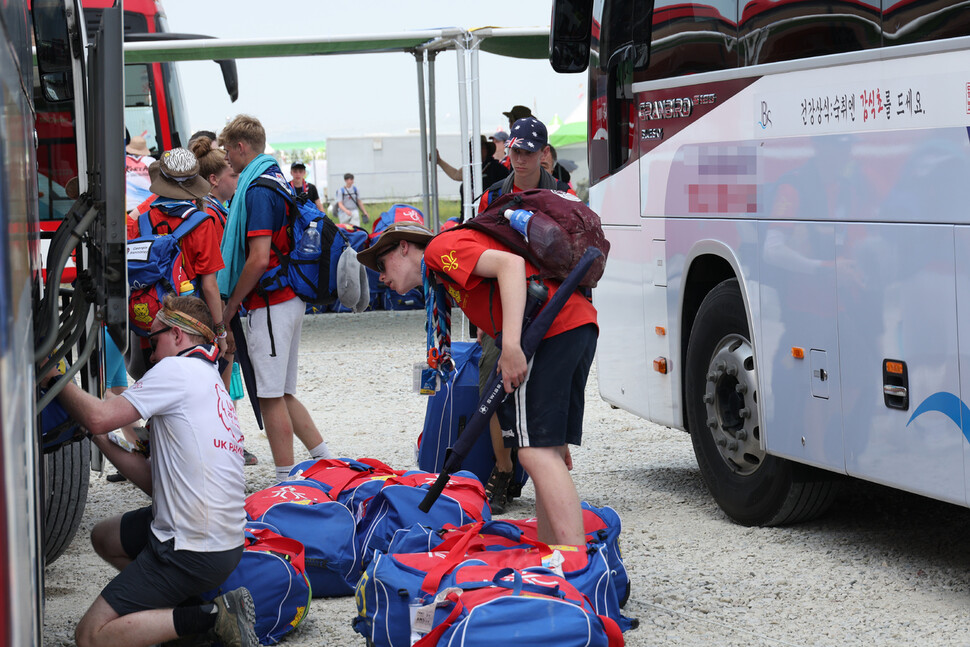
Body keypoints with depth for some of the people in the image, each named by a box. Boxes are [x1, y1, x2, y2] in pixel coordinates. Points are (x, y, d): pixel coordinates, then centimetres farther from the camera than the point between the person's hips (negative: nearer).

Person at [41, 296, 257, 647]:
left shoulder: (178, 370, -10)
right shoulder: (210, 383, 18)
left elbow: (99, 417, -15)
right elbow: (156, 482, 15)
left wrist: (55, 378, 0)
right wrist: (102, 439, 14)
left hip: (194, 549, -10)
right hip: (224, 536, 10)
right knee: (104, 537, 30)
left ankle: (209, 616, -15)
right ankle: (189, 603, 12)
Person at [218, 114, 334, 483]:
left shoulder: (258, 189, -15)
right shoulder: (278, 181, 15)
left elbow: (259, 259, -22)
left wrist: (229, 307, -11)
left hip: (270, 305, -10)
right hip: (290, 300, 10)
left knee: (271, 397, -5)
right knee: (282, 394, 15)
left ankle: (286, 482, -2)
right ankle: (326, 462, 15)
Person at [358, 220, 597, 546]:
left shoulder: (441, 246, 4)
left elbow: (511, 263, -14)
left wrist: (511, 345, -23)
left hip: (550, 326, -10)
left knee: (537, 453, -14)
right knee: (549, 454, 12)